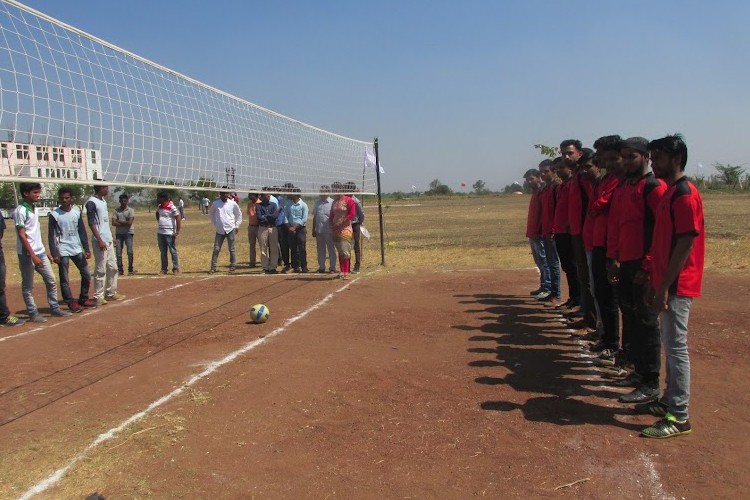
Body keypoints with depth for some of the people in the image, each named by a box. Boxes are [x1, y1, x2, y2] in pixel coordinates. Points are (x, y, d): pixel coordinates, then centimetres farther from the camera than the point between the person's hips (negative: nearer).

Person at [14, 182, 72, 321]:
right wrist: (33, 255, -20)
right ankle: (33, 313, 10)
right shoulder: (20, 211, -14)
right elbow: (22, 235, -17)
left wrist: (44, 251, 17)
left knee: (51, 281, 11)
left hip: (40, 252, 8)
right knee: (28, 286, 3)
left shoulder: (33, 209, 12)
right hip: (27, 254, -8)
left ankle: (55, 308, 20)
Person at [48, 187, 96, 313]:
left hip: (77, 249, 5)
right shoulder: (54, 215, -7)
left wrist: (86, 249, 6)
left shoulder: (77, 211, 5)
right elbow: (51, 236, -7)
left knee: (86, 275, 7)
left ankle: (83, 299, 20)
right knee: (64, 279, -2)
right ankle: (71, 303, 6)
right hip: (63, 251, -4)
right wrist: (54, 254, -13)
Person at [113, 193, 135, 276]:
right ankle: (120, 269, 9)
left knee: (130, 252, -7)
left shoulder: (130, 210, -1)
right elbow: (113, 223, -4)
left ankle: (130, 269, 1)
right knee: (118, 252, 2)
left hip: (128, 233, -3)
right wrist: (125, 223, -10)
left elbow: (130, 222, -12)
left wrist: (119, 221, -5)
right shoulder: (116, 210, 6)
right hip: (119, 233, 3)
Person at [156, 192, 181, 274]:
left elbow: (178, 219, -14)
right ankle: (164, 269, 17)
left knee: (173, 251, -1)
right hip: (160, 233, 7)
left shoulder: (171, 207, -13)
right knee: (162, 252, 11)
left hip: (169, 233, -7)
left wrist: (177, 232, -17)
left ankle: (176, 268, 5)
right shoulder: (159, 207, 10)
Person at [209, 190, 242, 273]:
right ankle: (213, 267, 6)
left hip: (230, 229, -1)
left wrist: (237, 225, 6)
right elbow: (211, 212, 18)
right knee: (216, 249, 0)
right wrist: (215, 223, 11)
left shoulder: (232, 203, -2)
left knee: (232, 249, 3)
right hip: (219, 230, 1)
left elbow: (239, 214, 11)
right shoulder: (215, 203, 0)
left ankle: (232, 266, 13)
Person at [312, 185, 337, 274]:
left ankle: (332, 267, 8)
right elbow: (314, 217, 15)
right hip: (318, 230, 5)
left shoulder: (332, 202, -4)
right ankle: (321, 267, 16)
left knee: (331, 249, 3)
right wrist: (313, 229, 12)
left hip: (329, 230, -4)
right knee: (320, 250, 9)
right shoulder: (317, 202, 10)